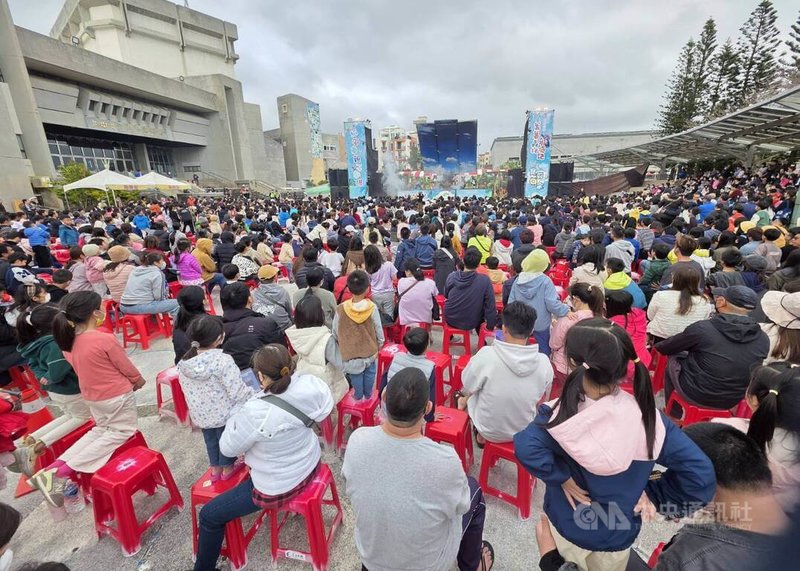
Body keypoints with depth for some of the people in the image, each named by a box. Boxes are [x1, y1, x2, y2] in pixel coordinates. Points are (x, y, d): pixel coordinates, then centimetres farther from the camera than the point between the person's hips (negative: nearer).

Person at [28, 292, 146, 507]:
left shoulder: (67, 340, -5)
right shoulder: (106, 339, -27)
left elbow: (84, 368, 6)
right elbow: (126, 367, -15)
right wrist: (138, 380, 7)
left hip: (91, 396, 8)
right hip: (117, 395, -8)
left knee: (102, 429, 26)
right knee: (121, 432, 9)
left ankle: (56, 465, 11)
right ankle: (63, 472, -2)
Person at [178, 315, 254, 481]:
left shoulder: (183, 363, -10)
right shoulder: (223, 360, -29)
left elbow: (188, 390, 4)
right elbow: (238, 392, -27)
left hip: (200, 415, 5)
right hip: (224, 413, -5)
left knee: (210, 440, 27)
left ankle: (215, 469, 46)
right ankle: (228, 469, 41)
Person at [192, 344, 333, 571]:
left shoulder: (255, 413, -36)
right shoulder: (307, 384, -22)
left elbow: (228, 448, -16)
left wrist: (238, 416, -1)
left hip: (279, 487, -7)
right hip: (311, 464, 7)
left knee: (209, 515, 14)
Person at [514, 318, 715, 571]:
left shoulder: (562, 414, -30)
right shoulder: (646, 416, -22)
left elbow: (526, 448, -45)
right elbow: (701, 474, -20)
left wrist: (562, 477, -26)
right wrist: (651, 493, -8)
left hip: (565, 529, -2)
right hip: (617, 537, 2)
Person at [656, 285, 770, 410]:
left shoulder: (702, 328, -21)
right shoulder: (764, 340, -8)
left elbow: (667, 348, -5)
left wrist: (657, 346, 18)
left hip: (696, 396, -5)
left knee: (673, 362, 19)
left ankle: (673, 414, 29)